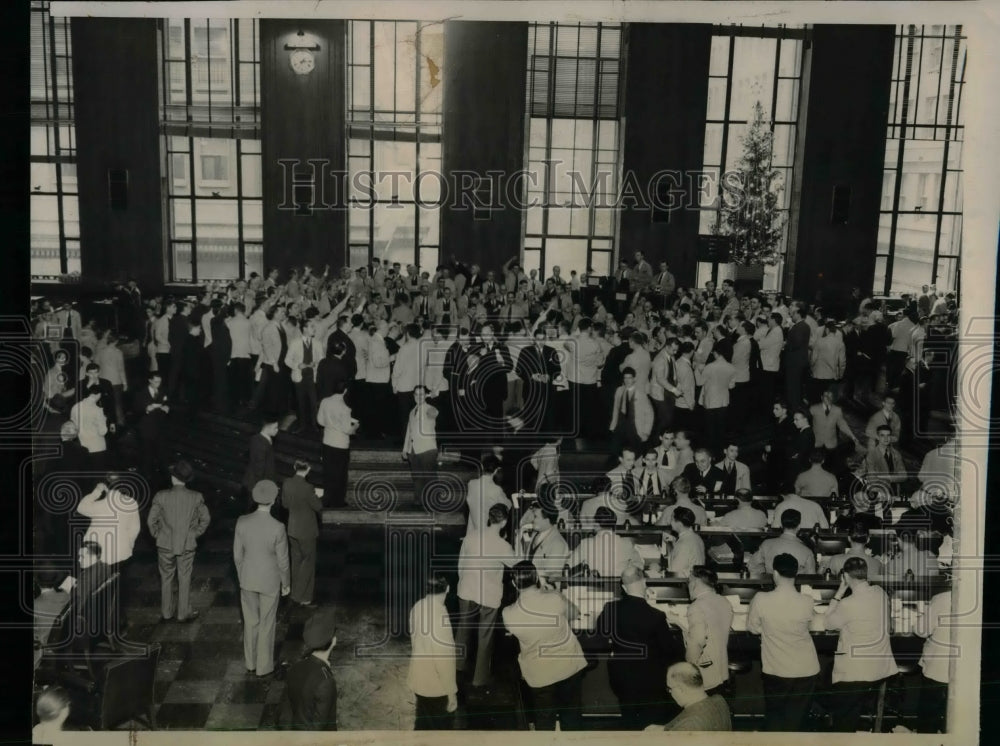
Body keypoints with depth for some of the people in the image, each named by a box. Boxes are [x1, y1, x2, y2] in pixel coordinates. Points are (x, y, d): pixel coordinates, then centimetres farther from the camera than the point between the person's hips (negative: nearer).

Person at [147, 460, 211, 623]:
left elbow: (151, 520, -9)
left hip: (165, 544, 0)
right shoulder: (196, 498, -11)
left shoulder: (161, 497, -14)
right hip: (187, 545, 0)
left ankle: (166, 613, 26)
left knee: (166, 579, 16)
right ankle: (184, 613, 21)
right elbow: (205, 518, -3)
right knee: (184, 580, 12)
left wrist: (157, 535, 7)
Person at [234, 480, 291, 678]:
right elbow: (282, 560, -15)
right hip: (269, 581, -3)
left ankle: (250, 663, 35)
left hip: (247, 579, 3)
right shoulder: (277, 528, -26)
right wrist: (286, 583, 2)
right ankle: (263, 667, 28)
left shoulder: (242, 522, -16)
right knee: (266, 624, 14)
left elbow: (238, 554, -4)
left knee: (250, 622, 21)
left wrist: (242, 577, 13)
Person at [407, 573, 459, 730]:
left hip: (418, 679, 7)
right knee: (441, 726, 14)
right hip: (436, 686, -7)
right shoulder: (439, 614, -31)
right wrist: (451, 692, -15)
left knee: (423, 722, 26)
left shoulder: (417, 607, -7)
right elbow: (444, 658, -26)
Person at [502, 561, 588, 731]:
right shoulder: (556, 599, -23)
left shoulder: (508, 614, -21)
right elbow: (574, 614, -2)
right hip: (569, 665, 1)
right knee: (571, 713, 22)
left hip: (539, 673, -1)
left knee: (544, 718, 20)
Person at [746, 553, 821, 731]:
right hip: (806, 670, 1)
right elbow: (808, 624, 3)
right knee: (795, 718, 16)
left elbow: (753, 628, -4)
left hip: (775, 671, -1)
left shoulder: (761, 600, -19)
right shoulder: (807, 602, -15)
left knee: (774, 716, 20)